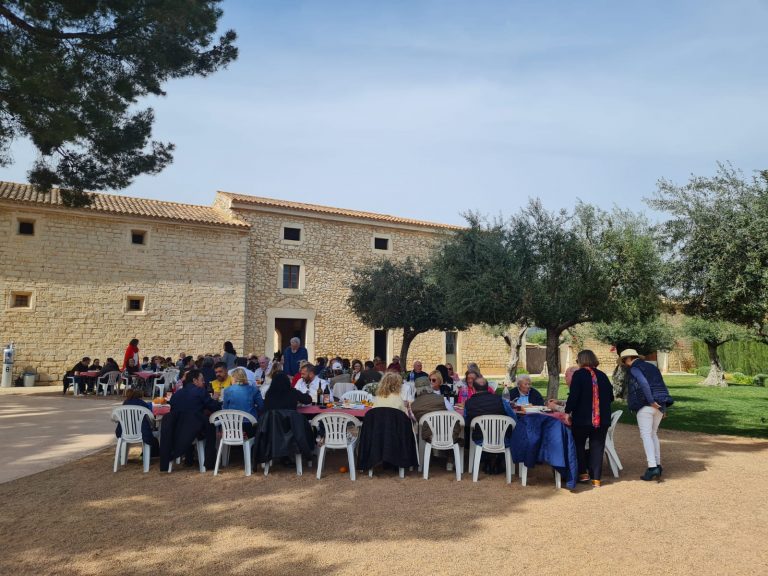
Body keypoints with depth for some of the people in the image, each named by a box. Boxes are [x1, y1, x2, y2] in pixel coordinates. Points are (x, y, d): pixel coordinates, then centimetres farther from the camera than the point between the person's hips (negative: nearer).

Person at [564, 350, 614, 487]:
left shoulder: (579, 374, -9)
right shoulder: (603, 375, 7)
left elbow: (573, 396, -16)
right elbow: (611, 397, 13)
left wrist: (568, 412, -7)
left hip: (582, 418, -4)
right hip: (602, 419, 4)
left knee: (579, 444, 15)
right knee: (597, 447, 9)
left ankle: (583, 473, 14)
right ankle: (596, 478, 11)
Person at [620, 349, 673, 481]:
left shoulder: (634, 368, -3)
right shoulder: (652, 367, 22)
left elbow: (643, 383, -20)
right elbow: (662, 387, 19)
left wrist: (651, 402, -19)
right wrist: (663, 405, 16)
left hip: (645, 405, -8)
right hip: (660, 406, 8)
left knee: (646, 435, -6)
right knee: (653, 434, 17)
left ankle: (652, 467, -14)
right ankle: (657, 464, 19)